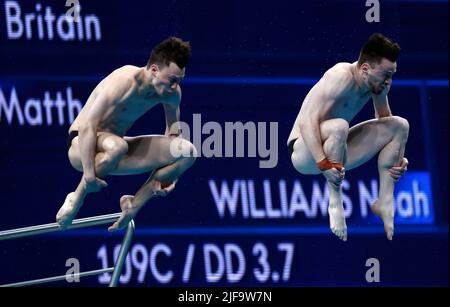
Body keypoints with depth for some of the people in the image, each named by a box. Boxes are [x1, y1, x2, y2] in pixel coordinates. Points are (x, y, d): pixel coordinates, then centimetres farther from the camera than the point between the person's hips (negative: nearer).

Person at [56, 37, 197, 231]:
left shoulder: (172, 92, -7)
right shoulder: (124, 83, -28)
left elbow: (173, 133, 10)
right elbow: (87, 127, -32)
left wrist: (169, 175, -1)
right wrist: (89, 173, -36)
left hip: (114, 144, 7)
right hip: (83, 144, -7)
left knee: (187, 152, -9)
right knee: (116, 146, -44)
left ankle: (134, 205, 2)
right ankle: (76, 199, -20)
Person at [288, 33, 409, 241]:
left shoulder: (379, 82, -3)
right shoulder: (341, 77, -27)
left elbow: (384, 121, 16)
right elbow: (307, 122, -34)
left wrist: (398, 158, 2)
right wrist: (323, 164, -41)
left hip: (335, 150, 8)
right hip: (304, 152, -8)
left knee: (399, 125, 0)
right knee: (338, 126, -40)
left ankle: (385, 203, -4)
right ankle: (335, 202, -28)